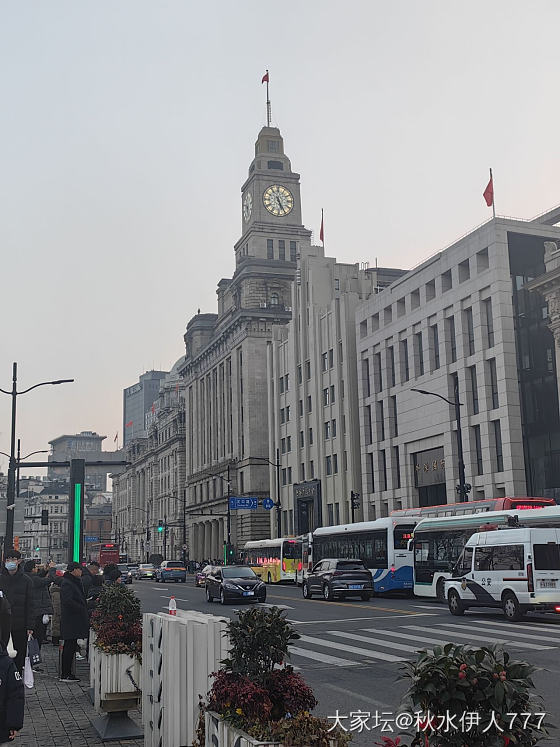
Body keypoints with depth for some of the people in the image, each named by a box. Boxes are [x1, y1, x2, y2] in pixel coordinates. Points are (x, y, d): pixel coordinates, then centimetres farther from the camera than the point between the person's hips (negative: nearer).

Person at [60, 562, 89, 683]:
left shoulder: (74, 582, 18)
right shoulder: (67, 583, -15)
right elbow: (67, 601, -25)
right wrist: (81, 608, -18)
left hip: (74, 621, 10)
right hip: (71, 621, -10)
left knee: (70, 646, 12)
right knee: (70, 647, -6)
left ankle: (66, 673, 17)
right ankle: (65, 674, -1)